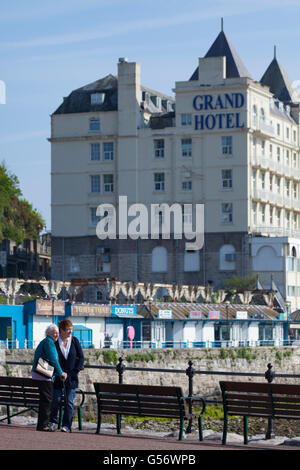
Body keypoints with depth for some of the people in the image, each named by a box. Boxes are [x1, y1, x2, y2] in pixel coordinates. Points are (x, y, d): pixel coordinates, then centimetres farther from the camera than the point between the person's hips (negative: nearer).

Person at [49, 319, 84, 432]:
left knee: (69, 402, -1)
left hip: (71, 378, 1)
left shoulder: (74, 341, 2)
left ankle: (67, 425, 5)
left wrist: (75, 371, -6)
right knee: (56, 400, 0)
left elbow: (81, 357, 5)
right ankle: (53, 422, 19)